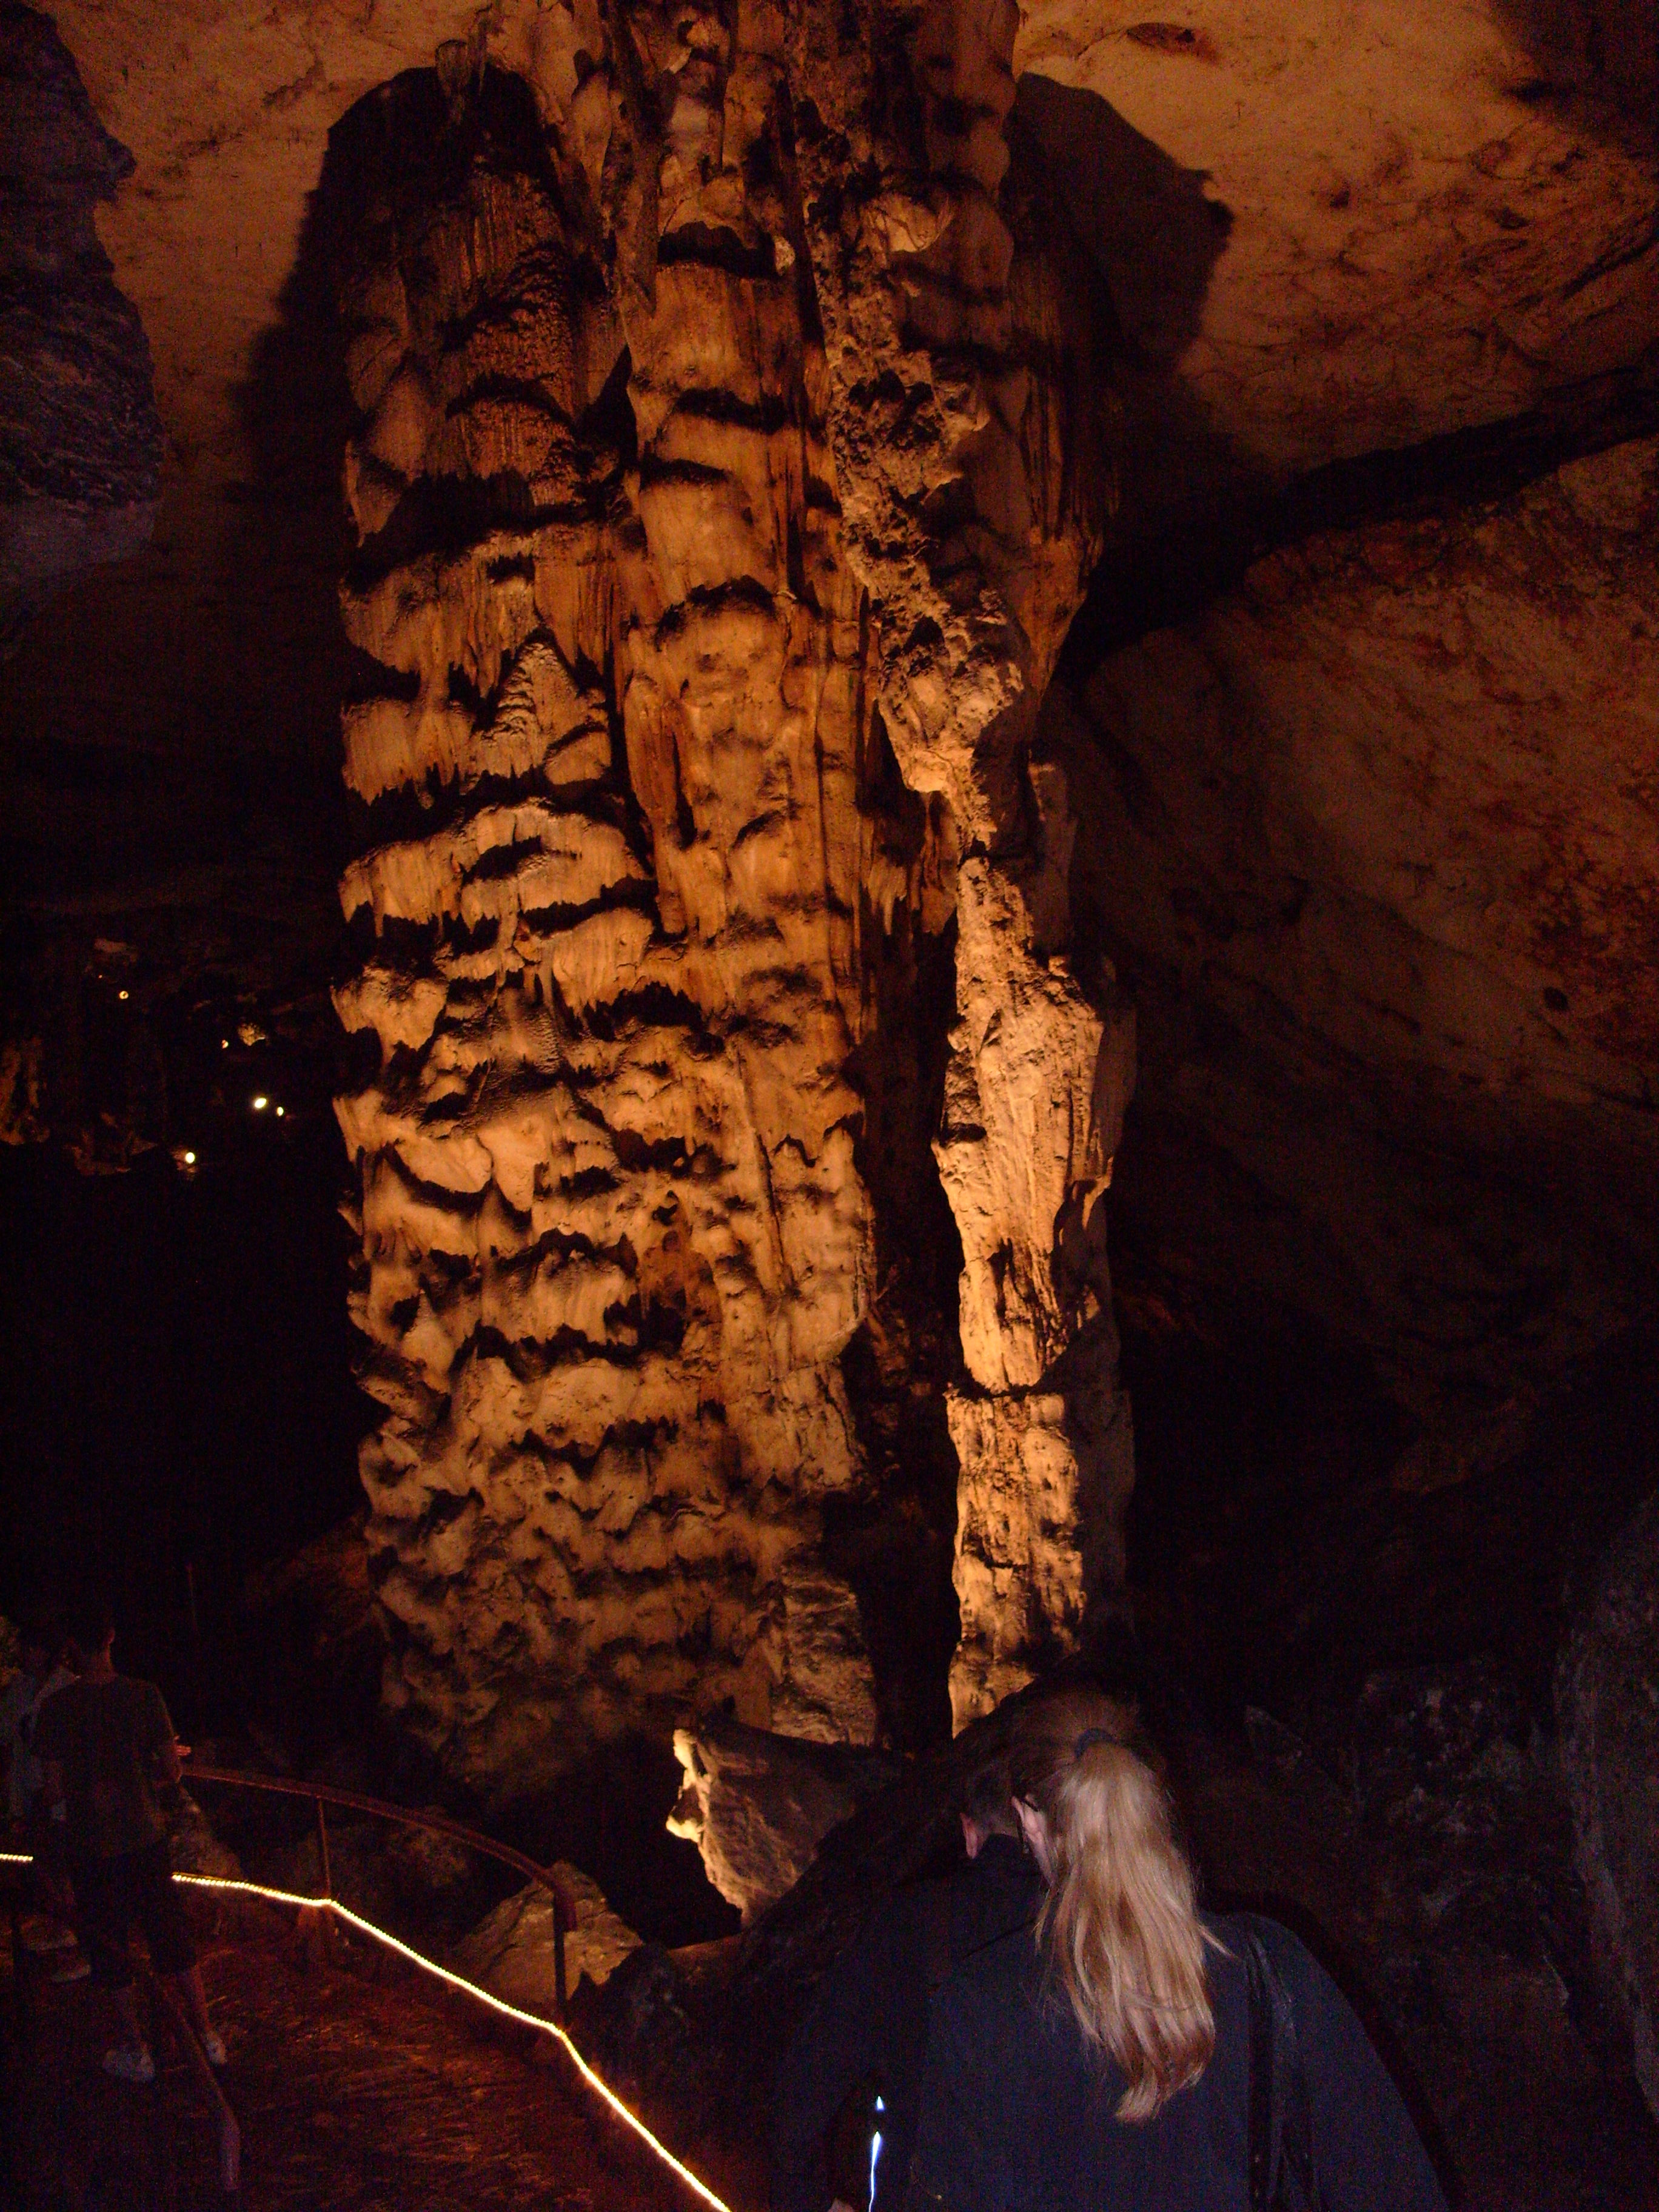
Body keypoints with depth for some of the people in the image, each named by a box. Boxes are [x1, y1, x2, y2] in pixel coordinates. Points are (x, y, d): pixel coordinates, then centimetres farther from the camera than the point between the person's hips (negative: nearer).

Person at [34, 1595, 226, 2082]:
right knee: (172, 1937, 15)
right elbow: (172, 1770, -5)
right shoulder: (144, 1696, -9)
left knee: (109, 1948, 11)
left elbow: (54, 1788, -11)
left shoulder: (57, 1708, -13)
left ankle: (136, 2052, 18)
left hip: (92, 1845, -2)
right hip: (145, 1836, 2)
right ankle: (206, 2036, 22)